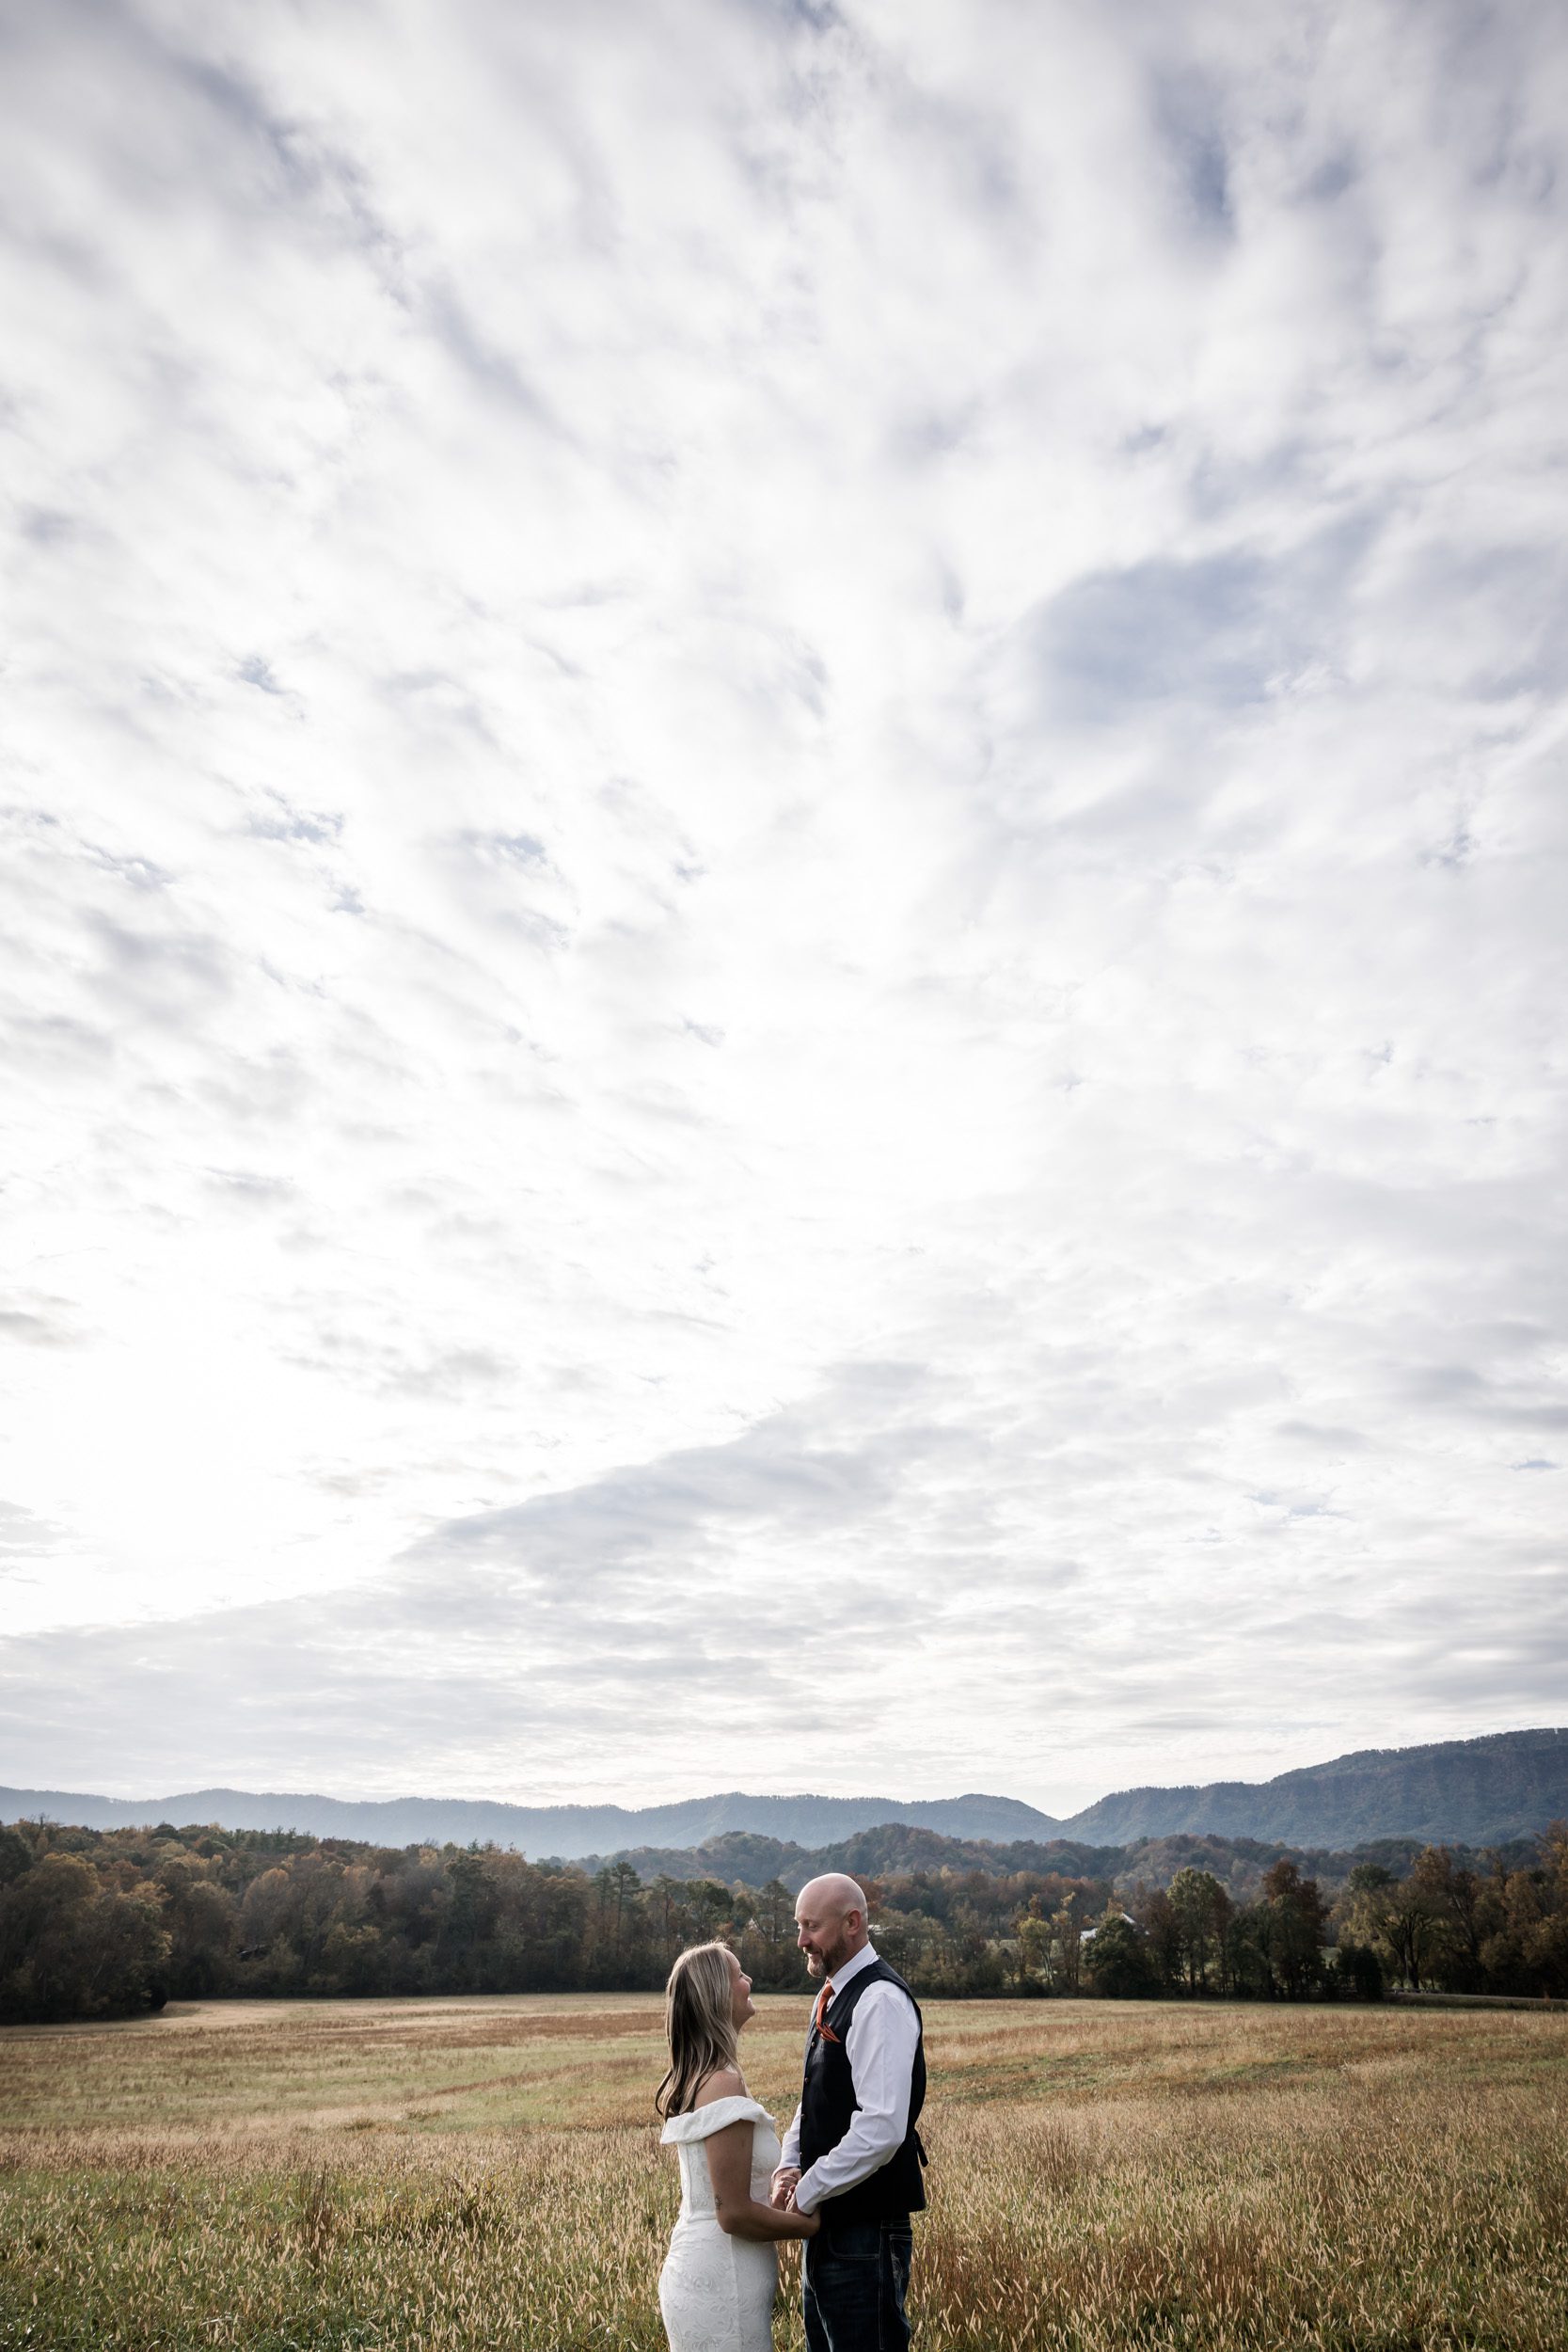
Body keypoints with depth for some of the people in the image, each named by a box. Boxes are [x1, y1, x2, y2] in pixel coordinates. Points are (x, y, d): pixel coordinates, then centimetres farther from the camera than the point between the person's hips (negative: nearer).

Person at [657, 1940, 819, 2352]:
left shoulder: (694, 2078, 8)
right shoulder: (724, 2083, -21)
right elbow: (734, 2214, -21)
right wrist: (811, 2223, -7)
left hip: (693, 2269, 9)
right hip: (722, 2287, -9)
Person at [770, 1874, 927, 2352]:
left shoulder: (881, 2000, -20)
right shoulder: (830, 1997, 10)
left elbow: (882, 2129, -27)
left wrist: (806, 2193, -17)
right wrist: (788, 2167, 0)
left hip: (865, 2229, -9)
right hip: (828, 2226, 9)